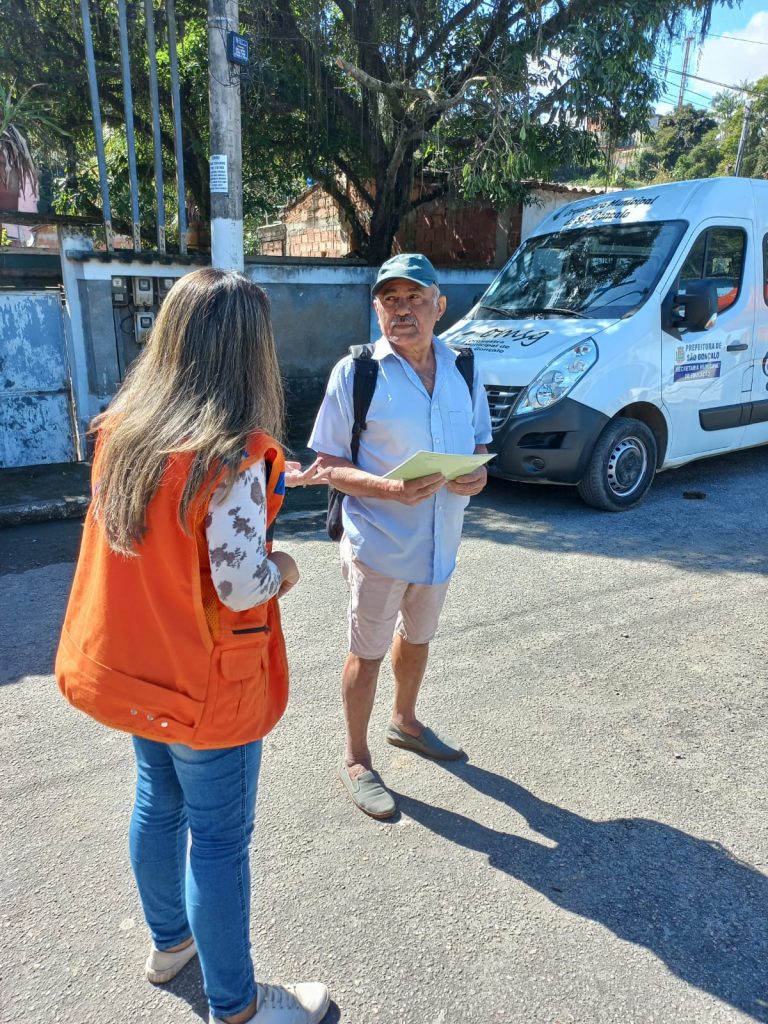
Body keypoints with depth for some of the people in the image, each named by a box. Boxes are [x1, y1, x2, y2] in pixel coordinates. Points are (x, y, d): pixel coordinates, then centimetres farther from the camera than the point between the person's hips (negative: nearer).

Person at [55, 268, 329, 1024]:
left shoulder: (122, 431, -3)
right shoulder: (234, 455, -25)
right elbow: (242, 587, -25)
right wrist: (285, 569, -3)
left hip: (126, 664, 7)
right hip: (203, 682, -7)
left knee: (158, 805, 25)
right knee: (218, 840, 11)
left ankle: (167, 943, 49)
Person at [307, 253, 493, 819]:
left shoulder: (463, 369, 3)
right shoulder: (355, 373, -12)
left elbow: (478, 445, 12)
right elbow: (328, 465, -11)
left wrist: (478, 475, -12)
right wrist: (392, 489, -28)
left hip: (441, 540, 5)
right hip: (378, 543, -5)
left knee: (417, 638, 25)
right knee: (367, 653, 9)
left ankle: (405, 722, 51)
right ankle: (357, 760, 30)